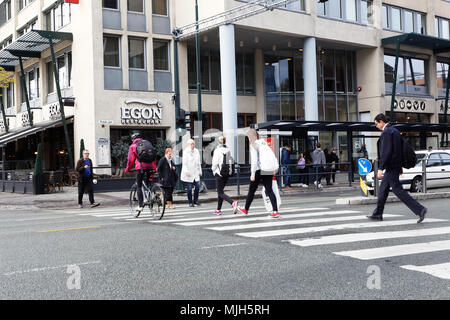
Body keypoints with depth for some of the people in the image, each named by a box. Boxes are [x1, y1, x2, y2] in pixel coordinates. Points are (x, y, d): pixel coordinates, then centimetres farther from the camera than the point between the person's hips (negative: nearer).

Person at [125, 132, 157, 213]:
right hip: (150, 166, 4)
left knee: (139, 187, 2)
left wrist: (127, 169, 18)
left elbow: (130, 159, 6)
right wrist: (154, 167, 26)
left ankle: (140, 205, -3)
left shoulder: (133, 146, 9)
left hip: (141, 167, -4)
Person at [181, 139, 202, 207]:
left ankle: (195, 200, 11)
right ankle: (190, 202, 10)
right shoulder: (186, 151, -8)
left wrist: (200, 171, 15)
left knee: (198, 186, -4)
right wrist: (186, 171, -19)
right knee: (189, 188, 0)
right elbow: (184, 162, -11)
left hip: (195, 172, 5)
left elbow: (198, 162, 16)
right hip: (188, 173, -5)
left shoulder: (196, 151, 10)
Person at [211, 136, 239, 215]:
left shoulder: (217, 150, -12)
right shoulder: (228, 150, 3)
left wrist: (213, 169, 3)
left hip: (219, 173, -6)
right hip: (227, 173, 6)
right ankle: (218, 209, 21)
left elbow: (215, 162, -14)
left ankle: (233, 203, -26)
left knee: (220, 193, -4)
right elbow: (231, 161, 6)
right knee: (220, 191, 18)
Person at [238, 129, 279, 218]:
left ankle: (246, 209, 26)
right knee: (269, 190, 2)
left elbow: (254, 160, -17)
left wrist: (252, 173, -18)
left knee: (252, 190, 10)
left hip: (259, 170, -6)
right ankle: (275, 211, -10)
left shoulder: (254, 145, -9)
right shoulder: (264, 142, 12)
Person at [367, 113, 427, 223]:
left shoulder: (386, 132, -16)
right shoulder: (394, 130, 15)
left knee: (398, 190, -8)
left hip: (391, 167, -10)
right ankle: (377, 214, 23)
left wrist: (380, 168, -23)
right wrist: (400, 167, 24)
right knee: (383, 189, 15)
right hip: (395, 165, 10)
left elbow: (386, 151, -23)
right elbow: (398, 149, 19)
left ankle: (419, 209, -10)